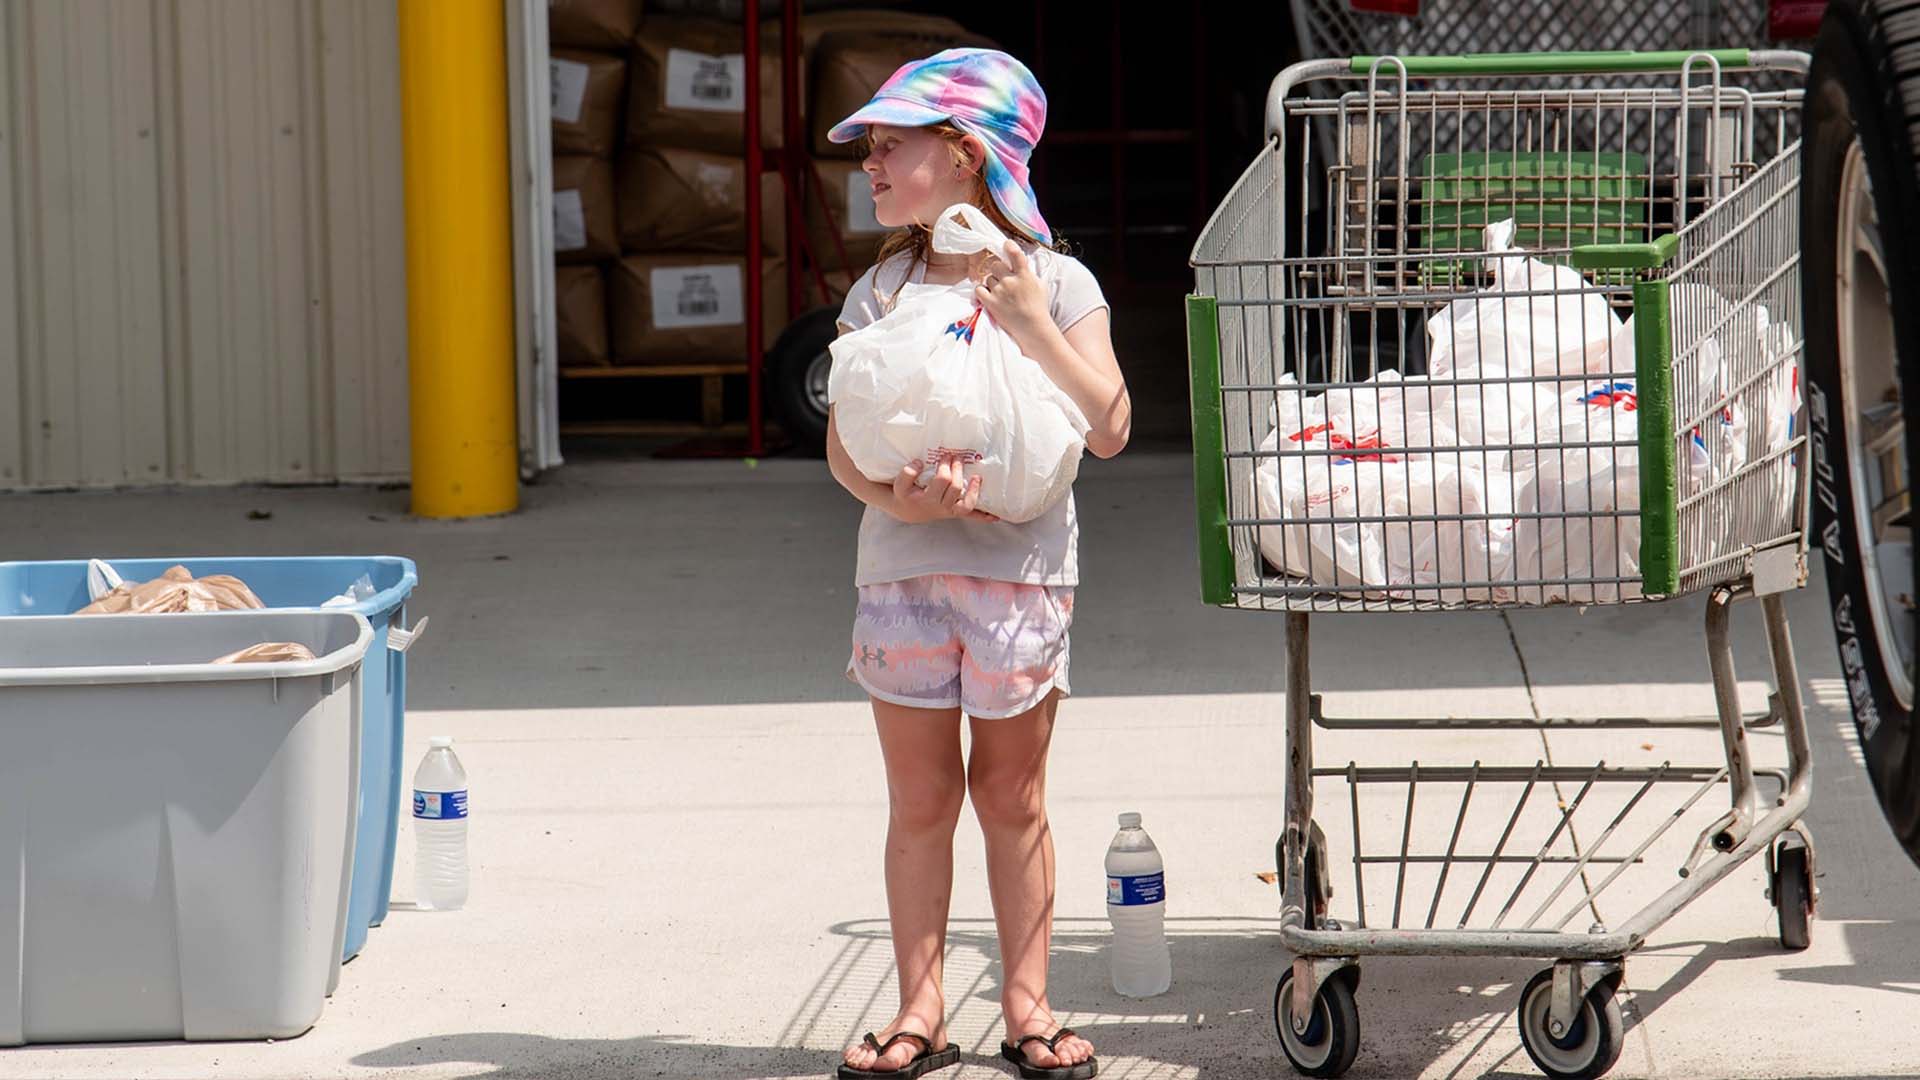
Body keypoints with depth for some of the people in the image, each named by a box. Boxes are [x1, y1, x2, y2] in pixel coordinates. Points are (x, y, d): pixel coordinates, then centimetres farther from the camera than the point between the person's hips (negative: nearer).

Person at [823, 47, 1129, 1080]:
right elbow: (842, 443, 1)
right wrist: (889, 496, -20)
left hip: (1021, 564, -2)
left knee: (1012, 795, 5)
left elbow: (1107, 429, -8)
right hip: (902, 568, 2)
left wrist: (1034, 327, -18)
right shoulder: (881, 291, 6)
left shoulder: (1057, 284, -1)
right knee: (919, 797, 4)